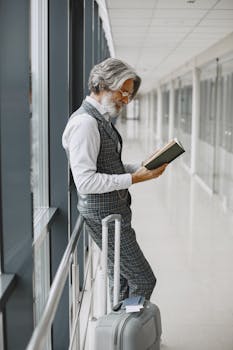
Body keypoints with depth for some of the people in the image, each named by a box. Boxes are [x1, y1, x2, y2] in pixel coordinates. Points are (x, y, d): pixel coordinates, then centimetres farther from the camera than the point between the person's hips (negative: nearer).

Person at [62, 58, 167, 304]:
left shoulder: (101, 120, 13)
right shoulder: (84, 122, -18)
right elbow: (85, 181, -24)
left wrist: (143, 168, 4)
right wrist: (134, 178, -22)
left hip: (113, 213, 10)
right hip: (104, 216, -10)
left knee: (121, 282, 18)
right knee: (143, 281, -4)